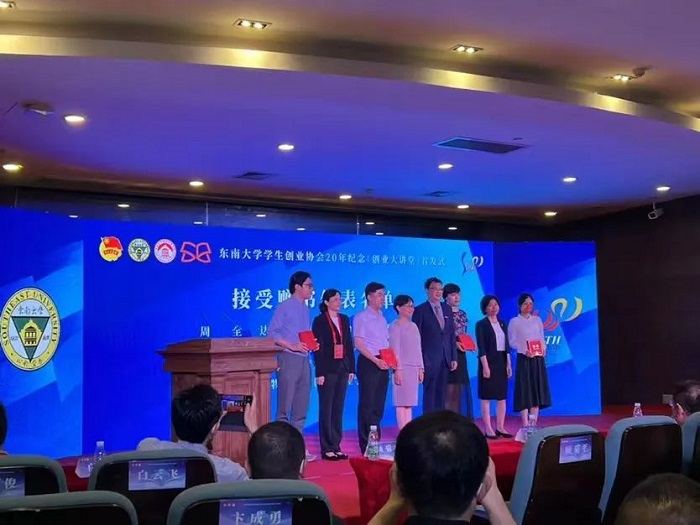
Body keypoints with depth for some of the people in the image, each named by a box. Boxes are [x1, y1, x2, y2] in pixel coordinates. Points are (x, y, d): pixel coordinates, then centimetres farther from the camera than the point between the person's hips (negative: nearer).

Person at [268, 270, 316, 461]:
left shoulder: (306, 309, 18)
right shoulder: (285, 306, -4)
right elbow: (272, 332, -10)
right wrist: (292, 346, -17)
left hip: (304, 360, 7)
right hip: (289, 358, -7)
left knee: (301, 407, 8)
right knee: (285, 406, -6)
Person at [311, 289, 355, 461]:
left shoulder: (344, 319, 12)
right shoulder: (320, 321, -4)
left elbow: (349, 345, 13)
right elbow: (317, 348, -9)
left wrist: (351, 368, 7)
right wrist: (320, 373, -14)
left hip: (342, 369, 5)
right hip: (328, 369, -5)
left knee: (338, 408, 8)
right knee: (326, 409, 0)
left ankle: (336, 447, 13)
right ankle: (327, 449, 4)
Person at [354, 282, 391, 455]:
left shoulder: (382, 318, 17)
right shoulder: (361, 317, -5)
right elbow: (358, 344, -11)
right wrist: (376, 360, -17)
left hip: (383, 364, 7)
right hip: (368, 363, -7)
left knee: (378, 406, 9)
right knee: (367, 405, -6)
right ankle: (366, 445, -3)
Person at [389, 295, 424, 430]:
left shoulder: (413, 326, 16)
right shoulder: (395, 326, -5)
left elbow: (418, 348, 17)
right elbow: (395, 349, -10)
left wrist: (420, 368, 13)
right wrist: (397, 369, -15)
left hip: (414, 368, 7)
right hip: (403, 367, -7)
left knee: (409, 402, 7)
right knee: (402, 402, -6)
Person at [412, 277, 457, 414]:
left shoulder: (447, 309, 13)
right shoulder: (420, 310, -3)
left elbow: (452, 335, 14)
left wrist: (454, 358, 8)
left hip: (445, 360, 5)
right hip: (429, 360, -5)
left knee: (442, 395, 8)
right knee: (430, 395, -1)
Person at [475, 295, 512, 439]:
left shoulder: (502, 323, 13)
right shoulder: (481, 324, -5)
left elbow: (506, 346, 14)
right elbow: (481, 347, -11)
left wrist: (508, 364, 9)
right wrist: (485, 366, -18)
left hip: (502, 362, 6)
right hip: (489, 362, -6)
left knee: (502, 396, 7)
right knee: (486, 397, -2)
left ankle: (500, 427, 13)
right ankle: (488, 429, 0)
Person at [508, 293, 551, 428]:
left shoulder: (537, 320, 13)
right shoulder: (514, 321, 0)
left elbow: (542, 338, 14)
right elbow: (512, 341, -5)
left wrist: (543, 349, -5)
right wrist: (524, 351, -19)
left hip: (538, 359, 4)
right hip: (524, 359, -4)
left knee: (537, 390, 3)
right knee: (525, 391, -5)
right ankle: (525, 426, -4)